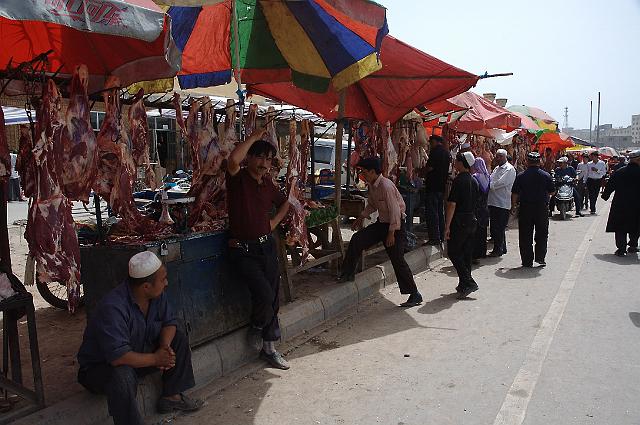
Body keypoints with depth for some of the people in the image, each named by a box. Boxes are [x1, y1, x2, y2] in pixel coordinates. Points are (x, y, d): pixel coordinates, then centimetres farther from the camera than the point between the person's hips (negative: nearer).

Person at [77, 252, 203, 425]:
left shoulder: (157, 295, -11)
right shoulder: (113, 308, -35)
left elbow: (169, 323, 0)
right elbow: (118, 357, -39)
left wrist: (165, 347, -21)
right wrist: (155, 359, -27)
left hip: (139, 355, 8)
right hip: (101, 366, -8)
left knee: (179, 340, -4)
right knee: (123, 375, -39)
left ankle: (171, 396, 6)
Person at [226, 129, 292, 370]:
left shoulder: (267, 183, 9)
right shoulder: (238, 178, -9)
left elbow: (284, 202, 27)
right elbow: (233, 159, -34)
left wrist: (275, 221, 11)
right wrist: (254, 138, -21)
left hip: (266, 246, 6)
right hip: (242, 249, -6)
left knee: (272, 298, 8)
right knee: (264, 293, -21)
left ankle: (269, 348, 24)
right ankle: (256, 328, 12)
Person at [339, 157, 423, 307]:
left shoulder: (386, 186, -24)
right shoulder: (371, 185, 4)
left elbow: (395, 210, -25)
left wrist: (392, 232, -23)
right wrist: (361, 217, 11)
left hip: (395, 224, -9)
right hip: (382, 222, 9)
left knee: (397, 259, -9)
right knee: (357, 239, -2)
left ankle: (415, 295, 2)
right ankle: (348, 274, 12)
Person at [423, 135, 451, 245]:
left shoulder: (435, 152, -14)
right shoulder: (447, 153, 12)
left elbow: (429, 168, -19)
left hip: (433, 186, -9)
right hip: (442, 186, 9)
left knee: (431, 212, -4)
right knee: (440, 211, 16)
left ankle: (434, 238, -4)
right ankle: (441, 236, 22)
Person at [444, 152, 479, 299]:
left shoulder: (459, 180, -14)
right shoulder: (474, 181, 12)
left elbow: (452, 204, -18)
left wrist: (447, 226, -16)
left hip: (460, 222, -8)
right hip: (472, 221, 8)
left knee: (453, 252, -1)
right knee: (467, 253, 13)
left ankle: (468, 283, -7)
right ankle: (464, 285, 19)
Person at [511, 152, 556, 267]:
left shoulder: (521, 176, -6)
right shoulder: (546, 175, -3)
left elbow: (515, 193, -5)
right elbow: (552, 192, 4)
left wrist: (513, 206, 8)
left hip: (525, 208, 0)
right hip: (542, 208, 1)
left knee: (525, 236, 6)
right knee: (542, 234, 14)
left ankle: (527, 261, 8)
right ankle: (540, 257, 9)